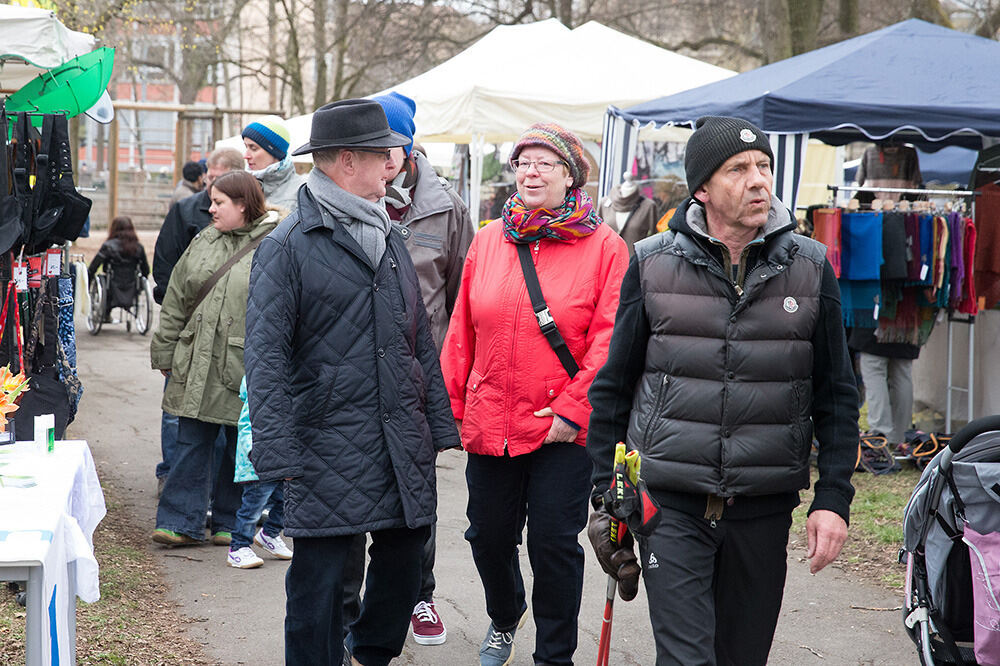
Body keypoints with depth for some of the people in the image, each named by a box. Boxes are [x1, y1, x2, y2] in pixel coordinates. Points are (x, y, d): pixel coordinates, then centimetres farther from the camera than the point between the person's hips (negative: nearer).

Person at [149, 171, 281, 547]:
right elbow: (176, 301, 15)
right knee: (191, 442, 6)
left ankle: (230, 523, 21)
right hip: (196, 364, 5)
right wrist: (165, 353, 13)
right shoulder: (203, 242, 11)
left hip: (245, 369, -5)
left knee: (242, 447, 7)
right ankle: (182, 522, 12)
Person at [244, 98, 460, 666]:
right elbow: (266, 354, -10)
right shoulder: (288, 246, -6)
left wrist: (440, 425, 13)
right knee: (319, 576, 0)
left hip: (405, 445, 6)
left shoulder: (391, 239, 15)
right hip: (330, 444, -6)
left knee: (405, 556, 14)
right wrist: (279, 451, -16)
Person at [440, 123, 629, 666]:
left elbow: (608, 338, -9)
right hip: (491, 420, 4)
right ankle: (503, 617, 43)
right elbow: (462, 333, 10)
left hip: (563, 428, -4)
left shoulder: (603, 246, -4)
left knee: (555, 542, -1)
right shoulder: (488, 241, 7)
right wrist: (455, 405, 6)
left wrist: (574, 408, -15)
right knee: (489, 535, 15)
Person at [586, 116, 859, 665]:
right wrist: (605, 495, 5)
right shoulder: (652, 264, 0)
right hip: (670, 502, -2)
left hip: (764, 509, 2)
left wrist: (833, 497, -1)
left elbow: (836, 394, 7)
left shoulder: (811, 268, 3)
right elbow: (613, 387, 7)